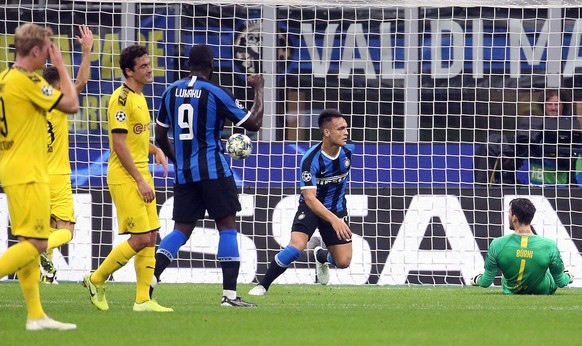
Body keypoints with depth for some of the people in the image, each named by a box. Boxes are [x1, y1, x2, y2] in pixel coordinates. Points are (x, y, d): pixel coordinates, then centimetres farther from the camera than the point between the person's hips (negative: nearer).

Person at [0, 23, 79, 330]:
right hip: (28, 175, -10)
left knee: (28, 242, 10)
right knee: (36, 242, -10)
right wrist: (61, 65, -4)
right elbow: (71, 104, -13)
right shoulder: (27, 80, -16)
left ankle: (36, 315, 11)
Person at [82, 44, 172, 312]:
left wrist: (157, 151, 8)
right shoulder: (122, 98, -14)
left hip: (141, 175, 9)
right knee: (141, 238, -11)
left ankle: (143, 300, 7)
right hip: (125, 177, -9)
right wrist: (140, 180, -19)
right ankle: (96, 280, 5)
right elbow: (119, 143, -18)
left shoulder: (139, 98, 16)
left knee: (151, 236, 4)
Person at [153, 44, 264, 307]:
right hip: (213, 171, -5)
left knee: (181, 229, 10)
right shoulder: (215, 93, -8)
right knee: (227, 226, 0)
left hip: (184, 174, 5)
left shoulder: (171, 92, 7)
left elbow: (160, 136, 16)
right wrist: (259, 90, 9)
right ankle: (229, 294, -6)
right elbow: (254, 123, -4)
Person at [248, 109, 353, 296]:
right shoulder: (310, 159, -27)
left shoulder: (347, 152, -10)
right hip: (311, 207, -4)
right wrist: (334, 220, -45)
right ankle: (263, 285, -12)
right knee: (297, 246, -29)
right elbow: (310, 199, -33)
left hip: (336, 209, 4)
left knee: (343, 262, -4)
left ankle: (321, 256, 34)